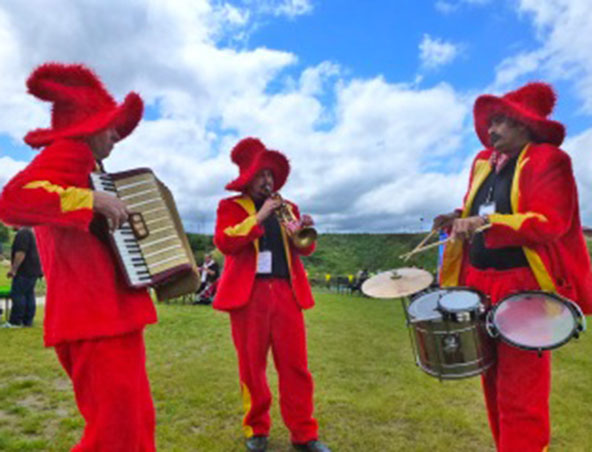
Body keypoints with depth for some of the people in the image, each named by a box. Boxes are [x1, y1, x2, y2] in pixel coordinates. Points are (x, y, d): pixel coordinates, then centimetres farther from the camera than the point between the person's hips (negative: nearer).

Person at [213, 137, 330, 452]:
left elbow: (305, 249, 13)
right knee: (251, 366, 7)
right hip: (249, 294, -2)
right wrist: (258, 217, -15)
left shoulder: (287, 207, 18)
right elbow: (224, 242, -11)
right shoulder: (230, 207, 7)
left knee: (295, 365, 2)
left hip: (287, 292, 3)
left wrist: (305, 231, -9)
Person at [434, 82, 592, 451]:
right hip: (482, 285, 7)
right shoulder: (484, 163, 13)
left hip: (524, 288, -7)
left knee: (519, 395, -1)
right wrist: (461, 220, -1)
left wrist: (485, 222, -28)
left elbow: (551, 222, -19)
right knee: (495, 384, 17)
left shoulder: (548, 160, -8)